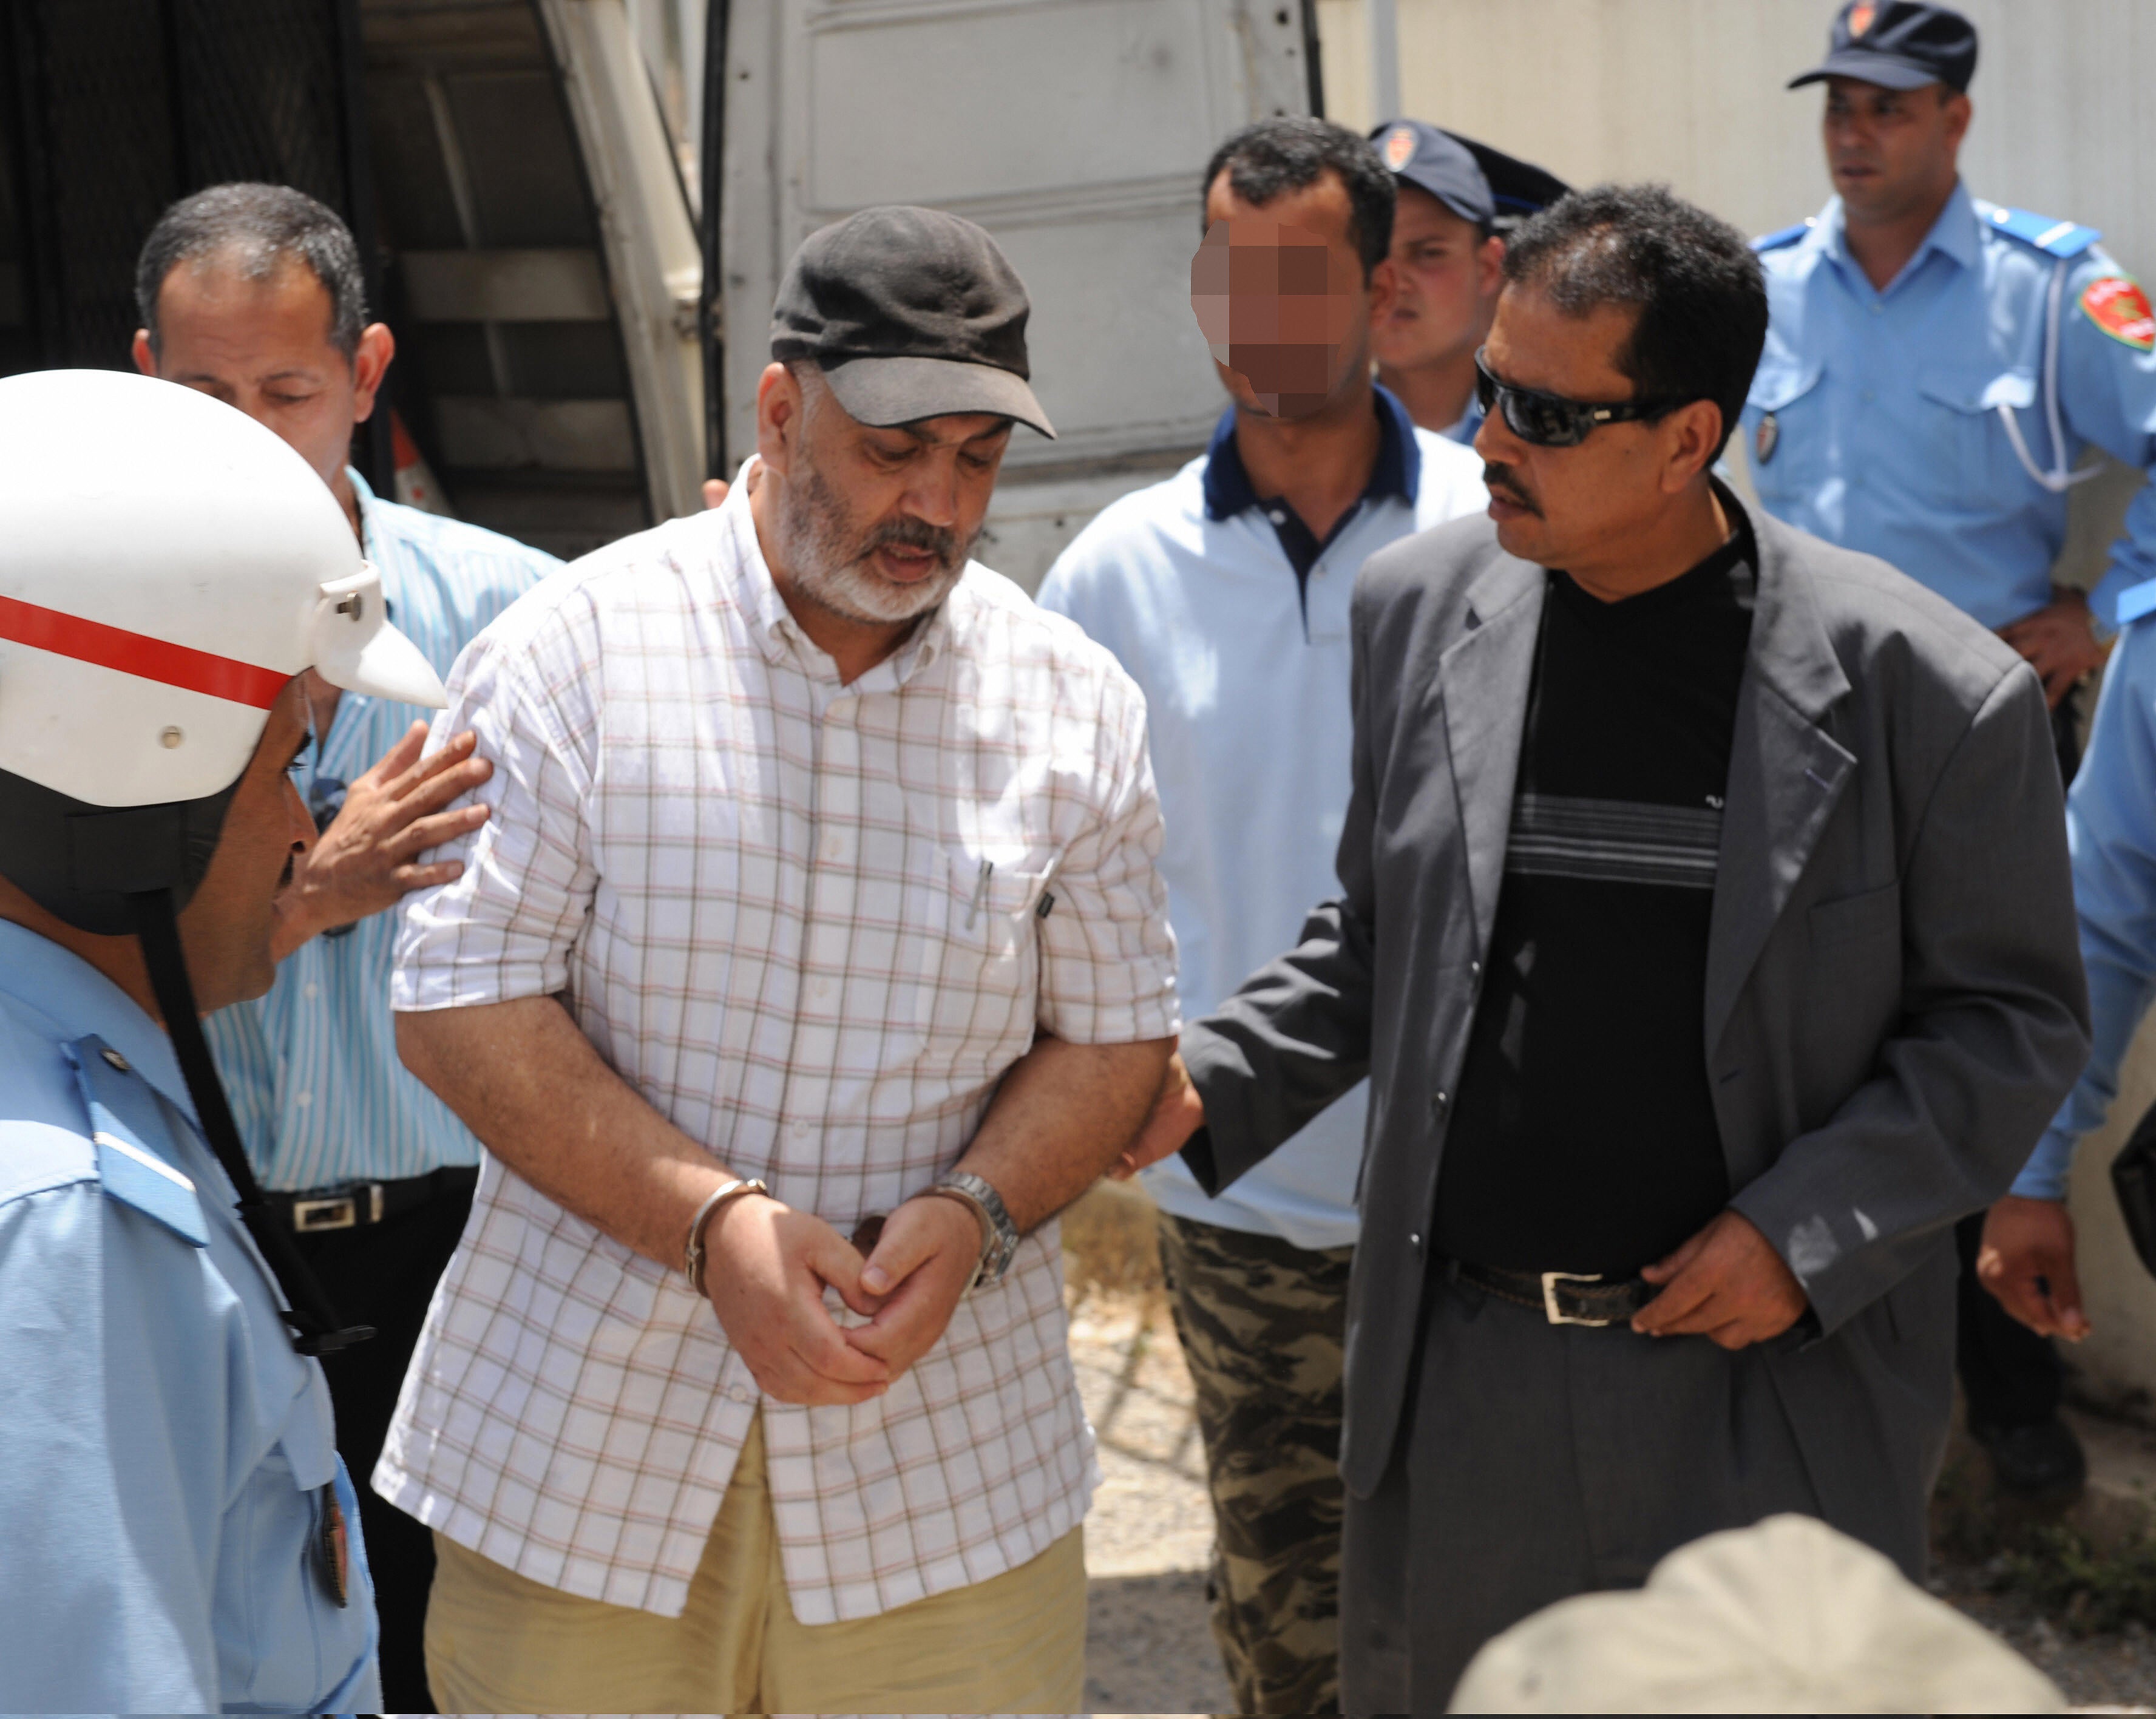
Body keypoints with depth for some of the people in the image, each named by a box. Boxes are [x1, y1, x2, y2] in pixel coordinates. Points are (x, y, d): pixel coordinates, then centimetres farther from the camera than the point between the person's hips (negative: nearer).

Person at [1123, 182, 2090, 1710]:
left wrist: (1808, 1230, -13)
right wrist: (1210, 1090, 0)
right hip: (1459, 1370, 4)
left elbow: (2013, 1014, -4)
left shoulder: (1919, 682, -11)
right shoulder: (1419, 607, 2)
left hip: (1770, 1394, -3)